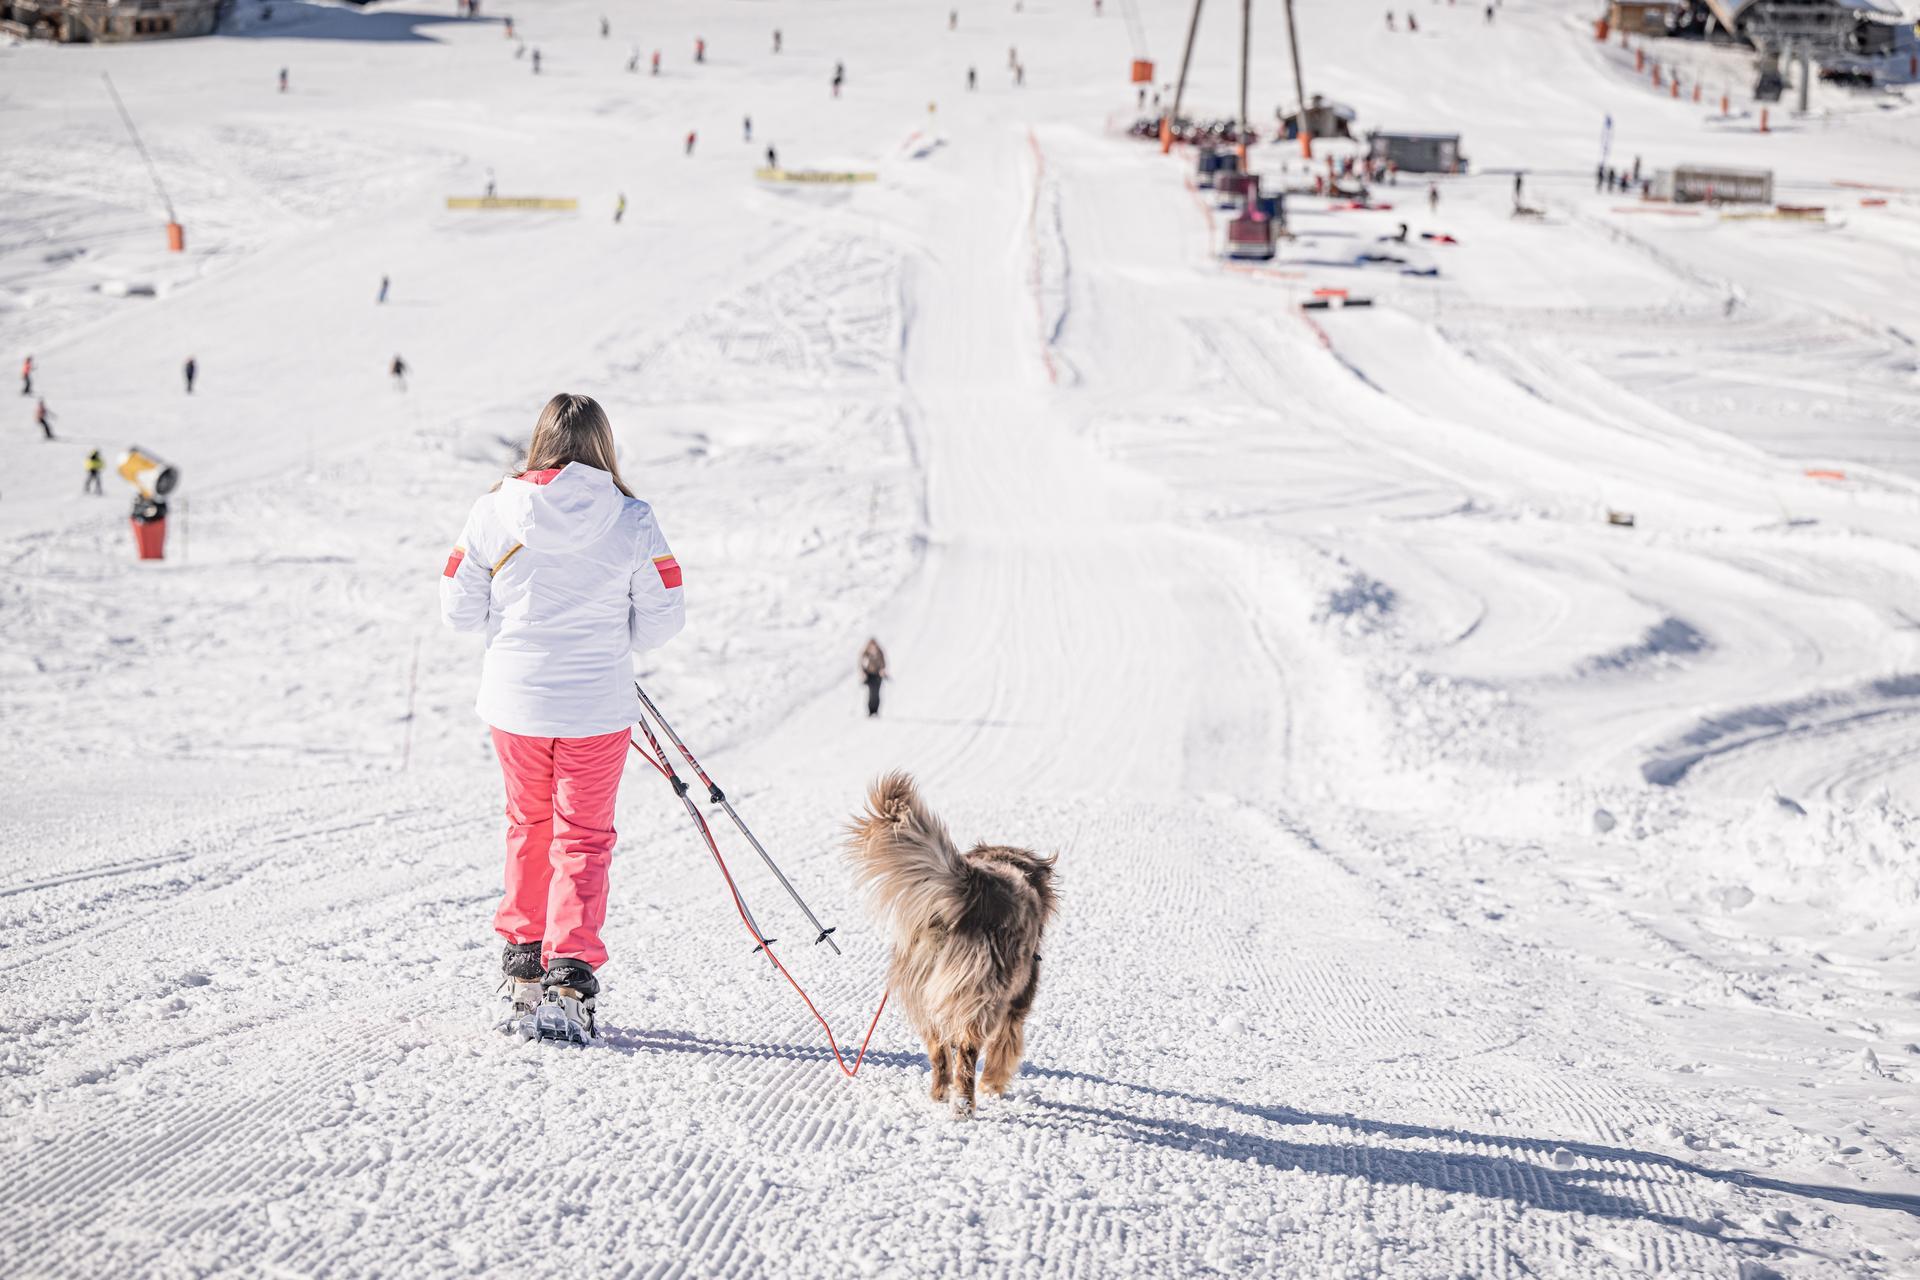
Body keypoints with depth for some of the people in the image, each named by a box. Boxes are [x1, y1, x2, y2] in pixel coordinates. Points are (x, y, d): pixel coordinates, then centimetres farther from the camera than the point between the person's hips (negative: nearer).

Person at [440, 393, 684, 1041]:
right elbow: (662, 619, -4)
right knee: (584, 838, 8)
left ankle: (523, 967, 26)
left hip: (514, 701, 2)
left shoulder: (493, 512, -7)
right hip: (597, 708, -2)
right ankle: (571, 975, -3)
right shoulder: (632, 521, -9)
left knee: (528, 827, 20)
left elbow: (459, 610, -1)